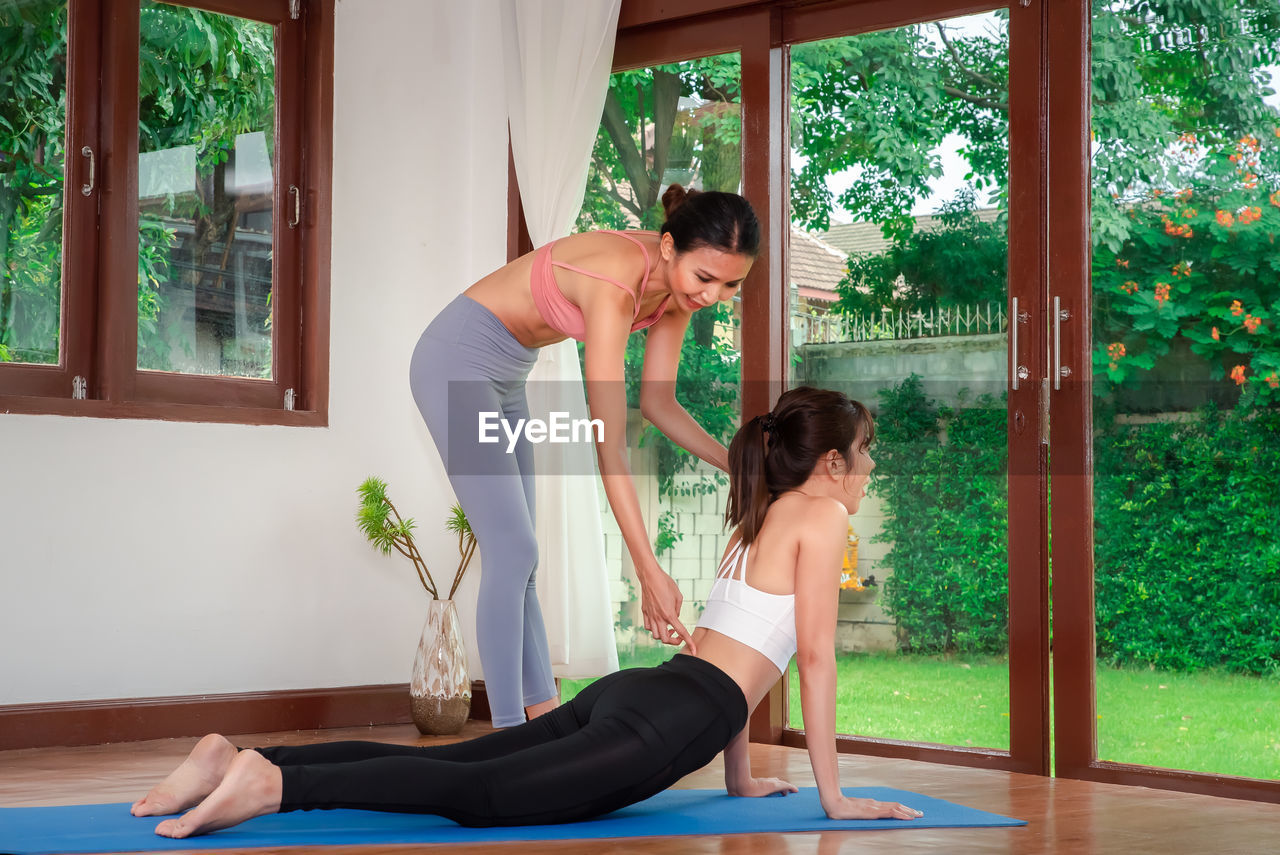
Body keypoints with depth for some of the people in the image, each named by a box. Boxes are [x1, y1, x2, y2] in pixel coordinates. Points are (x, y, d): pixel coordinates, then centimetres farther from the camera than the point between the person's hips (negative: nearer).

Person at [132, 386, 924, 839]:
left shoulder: (760, 519, 27)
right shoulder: (820, 514, 1)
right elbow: (816, 654, -3)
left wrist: (741, 776, 32)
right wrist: (833, 794, 0)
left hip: (624, 695, 8)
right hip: (670, 720, -8)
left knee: (446, 764, -1)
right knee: (478, 793, -22)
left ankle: (239, 758, -10)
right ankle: (274, 783, -35)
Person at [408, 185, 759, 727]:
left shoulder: (677, 285, -10)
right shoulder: (615, 283, -35)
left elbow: (657, 403, 0)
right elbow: (610, 452, -37)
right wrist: (649, 574, -39)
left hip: (504, 372, 9)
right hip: (456, 359, -9)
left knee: (516, 555, 12)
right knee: (512, 553, -12)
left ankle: (544, 711, 18)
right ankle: (509, 736, -7)